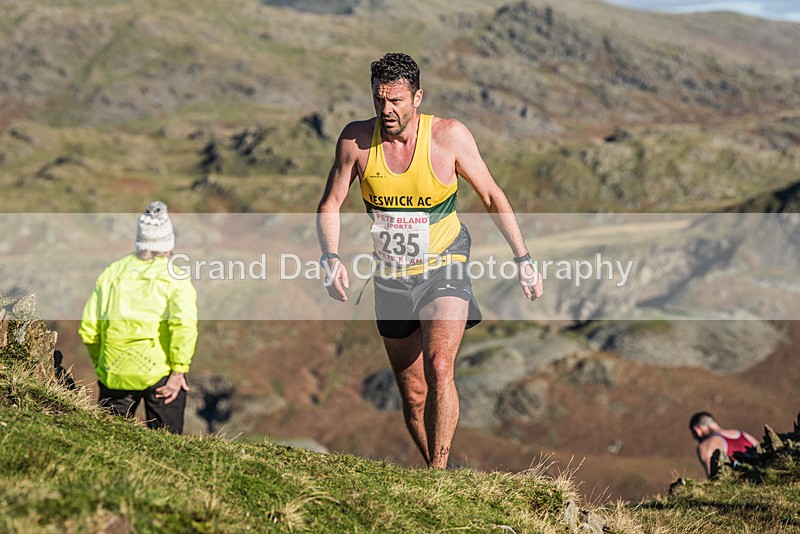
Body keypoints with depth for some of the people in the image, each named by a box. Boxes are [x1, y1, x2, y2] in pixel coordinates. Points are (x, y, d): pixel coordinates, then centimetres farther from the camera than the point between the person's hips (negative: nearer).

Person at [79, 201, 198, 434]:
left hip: (114, 376, 3)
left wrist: (100, 363, 22)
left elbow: (88, 330, 8)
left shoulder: (111, 273, 10)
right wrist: (179, 371, -10)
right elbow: (184, 323, -18)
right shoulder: (175, 276, -1)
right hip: (160, 374, -2)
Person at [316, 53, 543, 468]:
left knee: (439, 365, -27)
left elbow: (491, 196, -1)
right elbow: (330, 204, 1)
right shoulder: (356, 138, -8)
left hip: (444, 267, -3)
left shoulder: (449, 135, -12)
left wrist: (523, 258, 0)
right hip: (391, 278, 3)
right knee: (412, 395, 9)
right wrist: (331, 257, -15)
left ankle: (439, 472, -24)